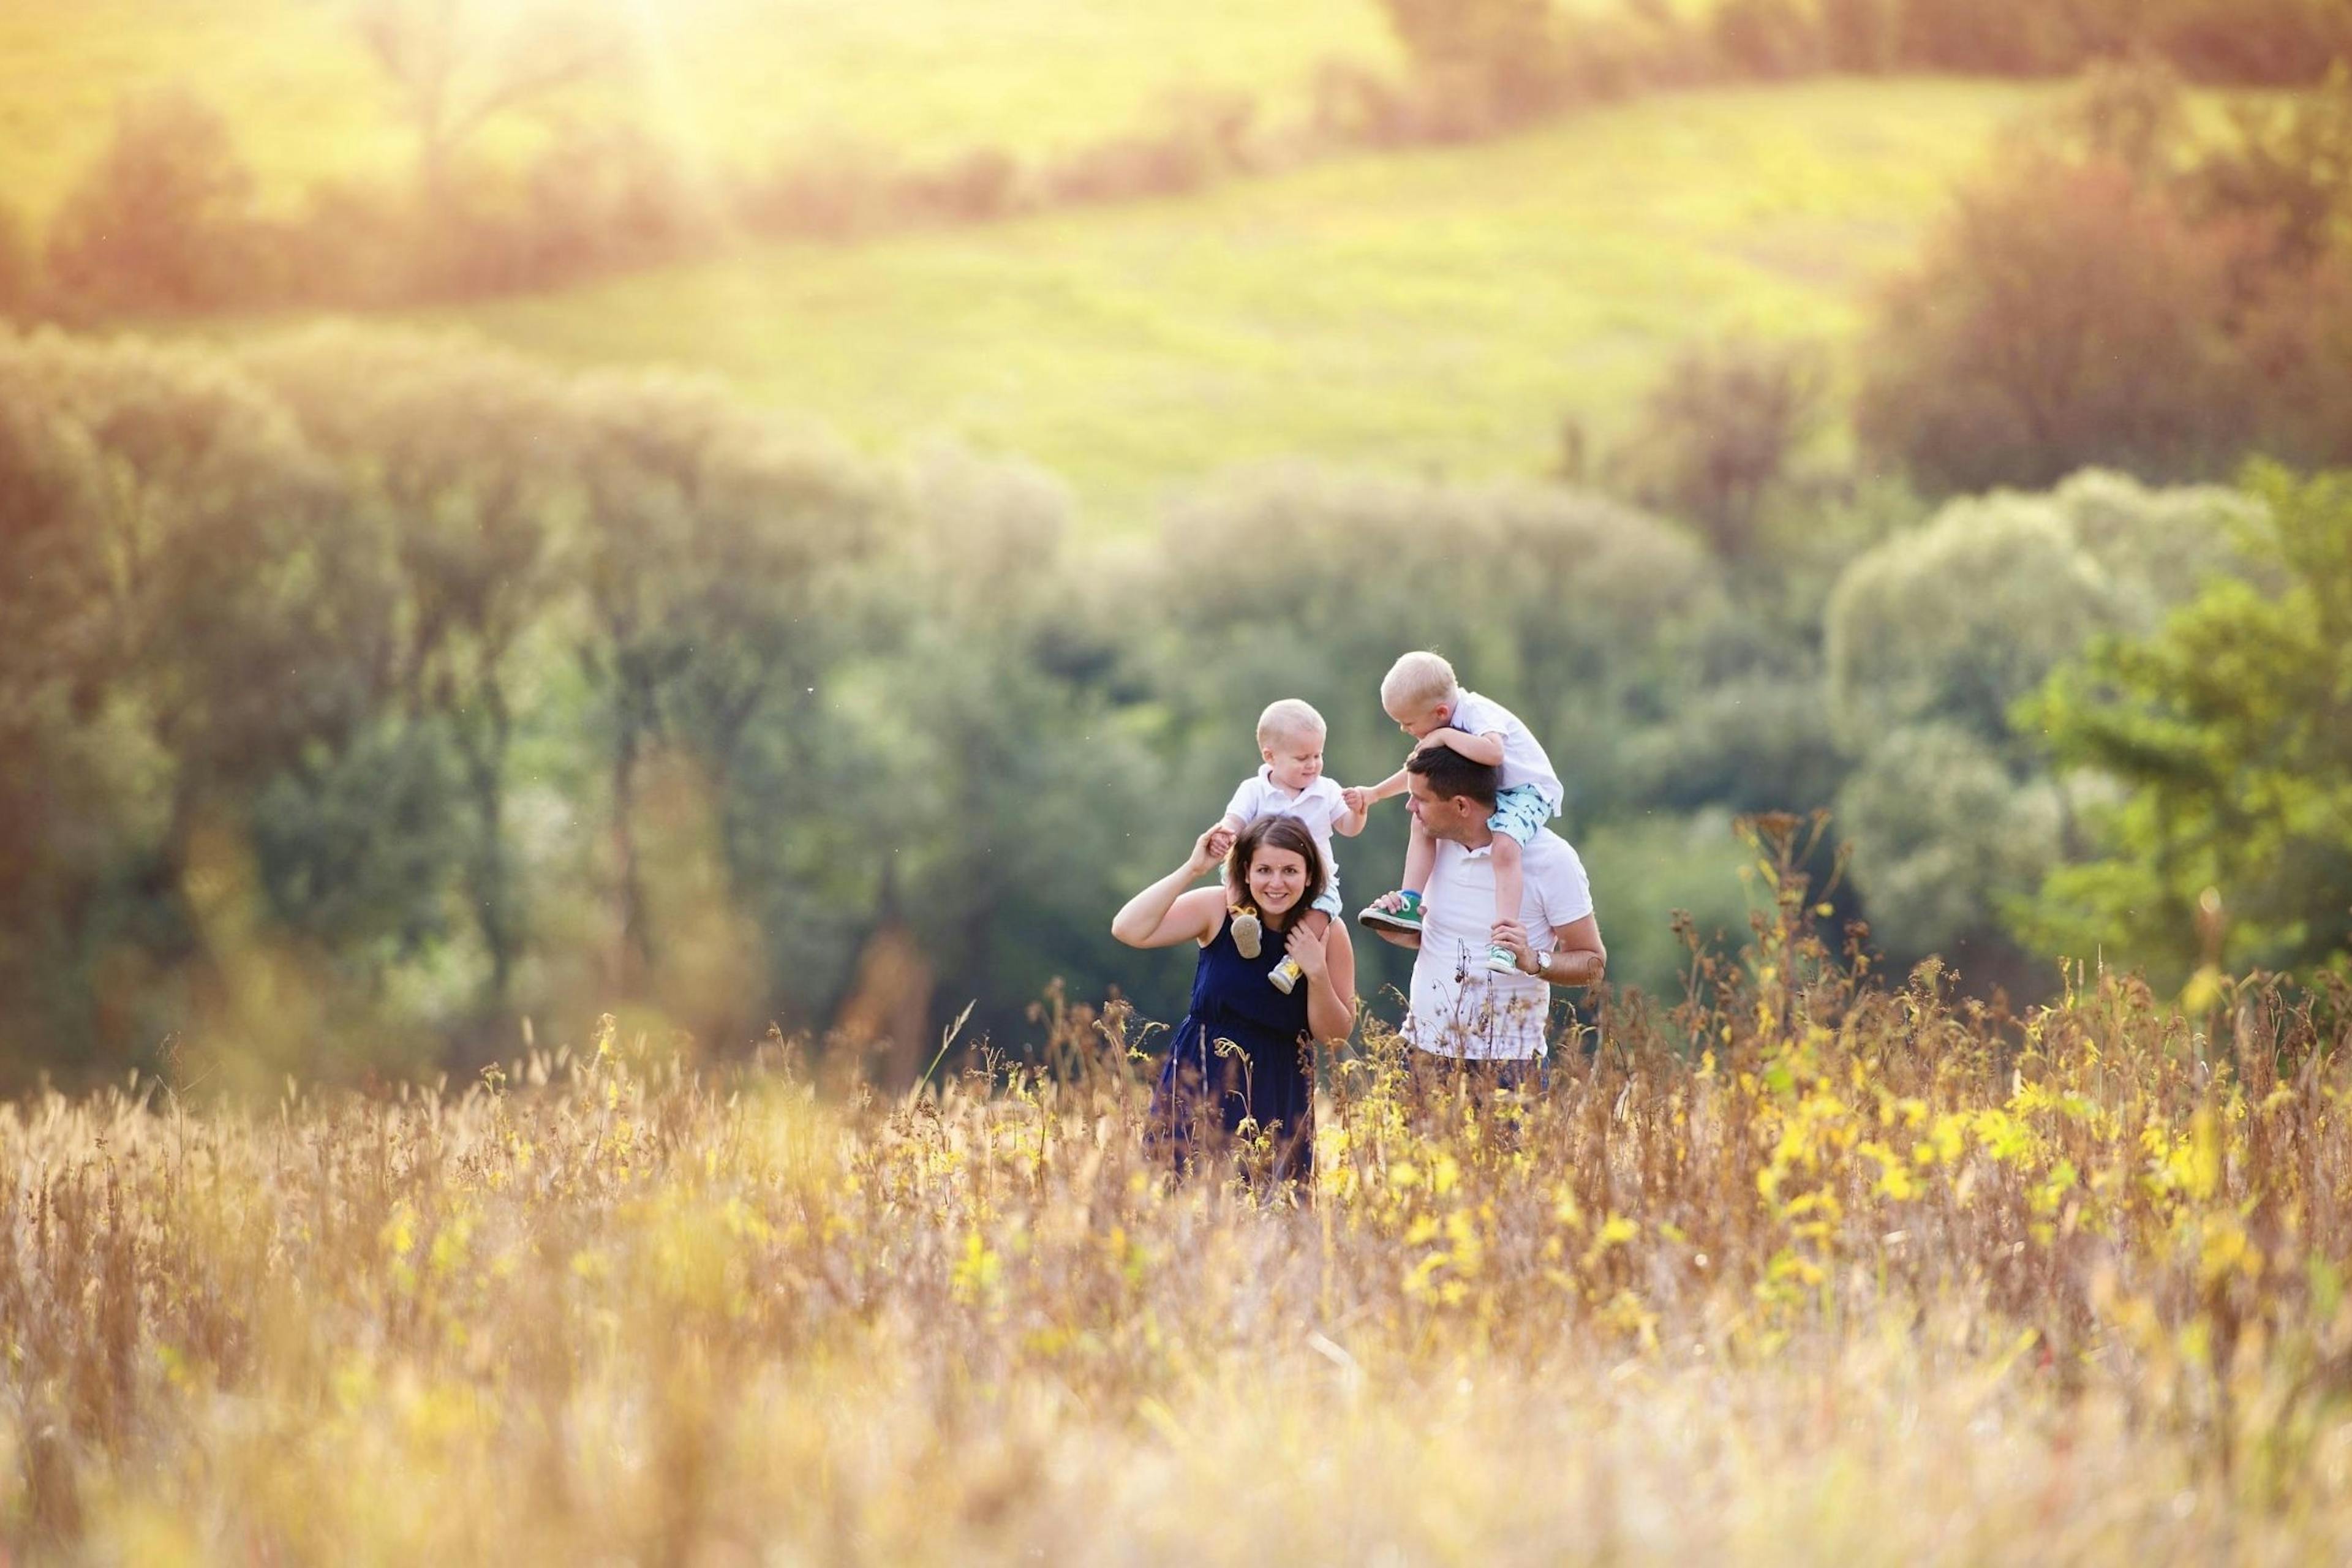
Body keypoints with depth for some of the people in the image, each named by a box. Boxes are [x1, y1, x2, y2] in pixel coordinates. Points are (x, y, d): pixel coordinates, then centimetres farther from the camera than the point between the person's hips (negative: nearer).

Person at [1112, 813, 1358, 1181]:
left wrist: (1317, 973, -18)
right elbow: (1127, 930, -20)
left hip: (1280, 1092, 1)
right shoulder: (1218, 909, -8)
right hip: (1202, 1080, -1)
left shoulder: (1328, 932, -5)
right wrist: (1192, 869, -22)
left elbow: (1335, 1035, -1)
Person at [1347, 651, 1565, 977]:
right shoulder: (1443, 725, 2)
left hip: (1529, 791, -9)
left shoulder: (1479, 714, -25)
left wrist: (1445, 736, -36)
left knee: (1505, 847, -35)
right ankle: (1409, 904, -5)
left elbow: (1493, 753, -48)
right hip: (1485, 793, 9)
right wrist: (1374, 794, 16)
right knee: (1423, 819, -3)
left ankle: (1504, 941, -42)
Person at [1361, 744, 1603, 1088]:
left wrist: (1534, 961, -26)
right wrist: (1400, 931, 0)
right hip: (1423, 1045, 5)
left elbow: (1593, 963, -7)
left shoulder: (1551, 859, -10)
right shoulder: (1436, 842, 7)